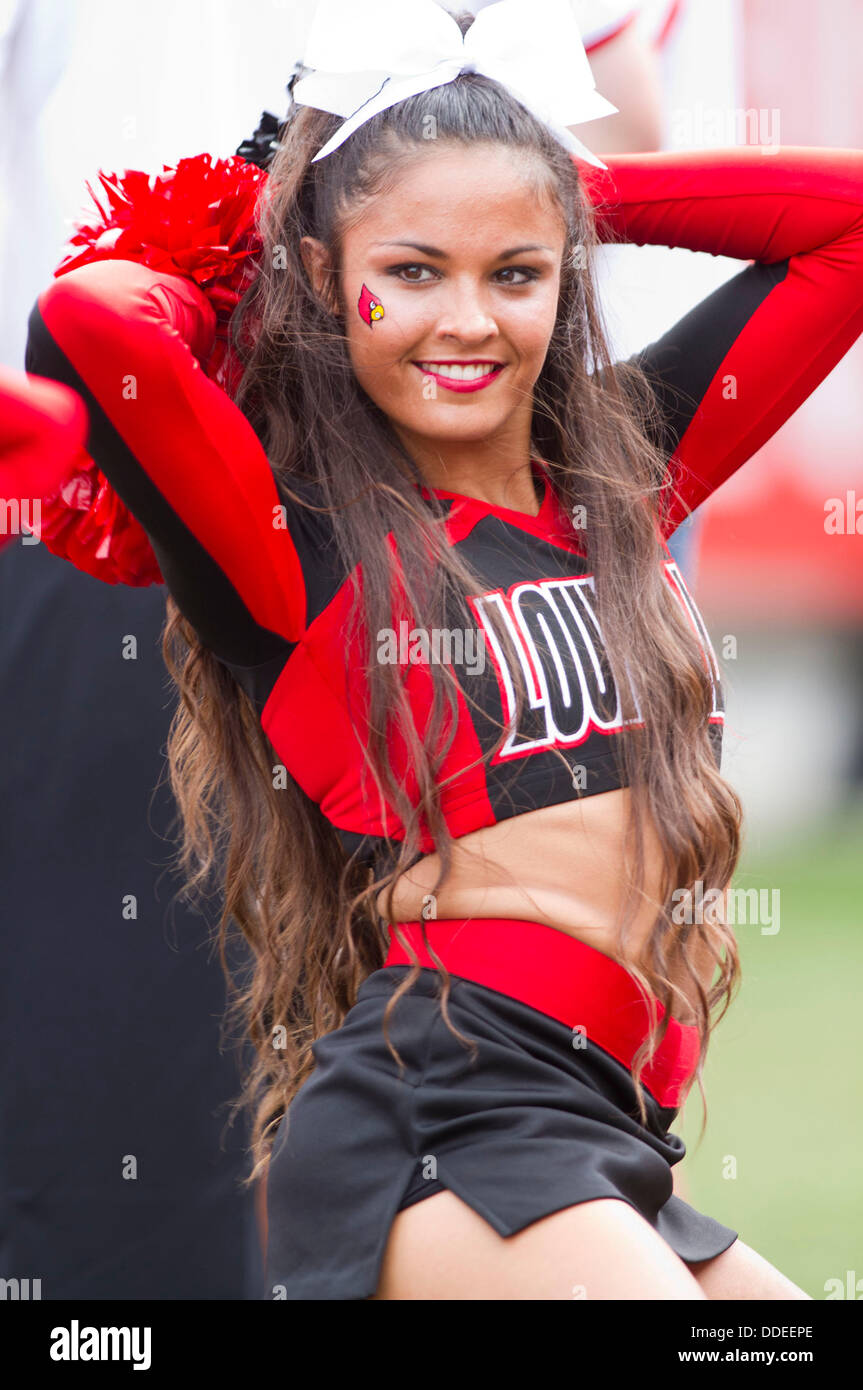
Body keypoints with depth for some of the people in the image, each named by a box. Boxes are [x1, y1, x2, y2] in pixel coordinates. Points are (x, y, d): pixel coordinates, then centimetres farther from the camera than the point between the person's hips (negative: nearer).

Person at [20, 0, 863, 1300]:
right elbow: (94, 318, -20)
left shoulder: (619, 474, 15)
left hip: (607, 1154, 8)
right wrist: (222, 269, 2)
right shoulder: (300, 539, -2)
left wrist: (575, 192, 14)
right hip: (448, 1122, -8)